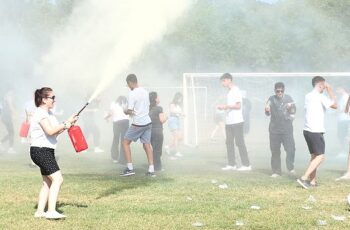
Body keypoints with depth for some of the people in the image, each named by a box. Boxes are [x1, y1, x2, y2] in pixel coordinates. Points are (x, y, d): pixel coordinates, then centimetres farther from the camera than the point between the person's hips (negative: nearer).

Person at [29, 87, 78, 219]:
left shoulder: (48, 113, 18)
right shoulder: (40, 113, -14)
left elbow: (56, 132, 17)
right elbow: (50, 131, -25)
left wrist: (68, 124, 4)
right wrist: (65, 124, -14)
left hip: (47, 151, 11)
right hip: (40, 150, -11)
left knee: (48, 182, 13)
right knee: (57, 179, -18)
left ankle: (40, 211, 16)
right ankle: (51, 211, -22)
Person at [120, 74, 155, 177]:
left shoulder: (132, 93, -14)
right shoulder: (145, 91, 9)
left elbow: (130, 111, -15)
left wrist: (125, 112, 6)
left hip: (137, 124, -7)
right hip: (148, 122, 7)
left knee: (125, 142, 6)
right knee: (147, 144, 9)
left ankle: (130, 168, 1)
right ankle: (151, 170, 4)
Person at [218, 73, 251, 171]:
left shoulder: (236, 90, -10)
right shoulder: (229, 92, 17)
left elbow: (238, 106, -16)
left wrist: (227, 106, -17)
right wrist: (222, 107, 8)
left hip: (237, 121, -9)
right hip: (229, 122, 9)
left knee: (240, 142, -7)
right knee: (229, 142, 8)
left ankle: (246, 165, -4)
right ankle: (231, 164, 14)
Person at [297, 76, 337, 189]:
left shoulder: (308, 96, 13)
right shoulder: (320, 96, -11)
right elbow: (334, 105, -6)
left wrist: (328, 91, 25)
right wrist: (330, 91, 3)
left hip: (307, 130, 9)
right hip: (315, 131, -9)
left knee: (314, 155, 14)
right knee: (320, 156, -7)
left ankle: (312, 181, 10)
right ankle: (304, 178, -16)